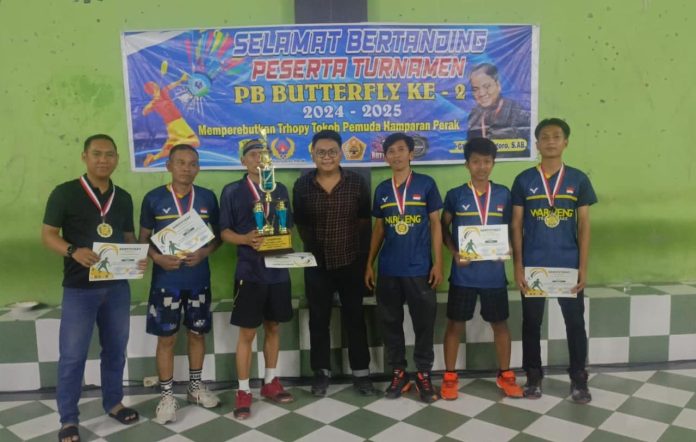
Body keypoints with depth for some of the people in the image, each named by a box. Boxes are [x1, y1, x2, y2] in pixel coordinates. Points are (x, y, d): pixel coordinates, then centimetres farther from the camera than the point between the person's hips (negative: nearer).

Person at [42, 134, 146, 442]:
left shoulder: (123, 198, 8)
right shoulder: (65, 193, -6)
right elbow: (48, 235, -6)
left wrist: (138, 258, -6)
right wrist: (74, 251, -26)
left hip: (117, 285, 4)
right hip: (79, 287, -4)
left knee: (115, 349, 14)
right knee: (72, 355, 2)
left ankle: (113, 403, 32)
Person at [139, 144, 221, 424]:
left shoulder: (207, 198, 1)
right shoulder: (153, 198, -4)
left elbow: (218, 235, 7)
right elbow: (143, 238, 2)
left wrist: (203, 253, -12)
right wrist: (157, 257, -17)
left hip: (199, 279, 2)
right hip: (166, 280, -2)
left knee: (197, 333, 14)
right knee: (166, 338, 5)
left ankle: (195, 387, 31)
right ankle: (167, 396, 19)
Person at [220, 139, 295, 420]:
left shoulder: (280, 190, 9)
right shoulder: (232, 191, -1)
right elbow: (224, 231, -1)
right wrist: (246, 239, -20)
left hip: (278, 270, 4)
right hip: (249, 272, -4)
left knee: (273, 327, 14)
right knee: (247, 332, 2)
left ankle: (270, 383, 29)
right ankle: (243, 391, 15)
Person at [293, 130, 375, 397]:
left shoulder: (356, 182, -2)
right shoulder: (302, 185, -1)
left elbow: (366, 218, 4)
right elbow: (299, 222, 7)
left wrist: (349, 235, -4)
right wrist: (313, 245, 1)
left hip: (351, 261, 0)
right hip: (317, 263, 1)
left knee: (355, 317, 8)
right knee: (319, 319, 9)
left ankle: (361, 372, 20)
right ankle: (321, 373, 23)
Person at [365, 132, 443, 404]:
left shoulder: (426, 184, -1)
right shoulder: (382, 189, 8)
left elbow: (435, 224, 0)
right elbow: (378, 229, 12)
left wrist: (438, 262, -6)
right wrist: (369, 263, 9)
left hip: (419, 268, -3)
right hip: (388, 269, 3)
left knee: (424, 323, 5)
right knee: (390, 323, 9)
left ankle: (424, 374, 20)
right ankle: (398, 373, 24)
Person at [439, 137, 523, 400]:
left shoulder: (503, 194, 3)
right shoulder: (455, 195, -1)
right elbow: (443, 228, 6)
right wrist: (454, 253, -8)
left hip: (494, 271, 2)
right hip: (463, 272, -1)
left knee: (500, 323, 12)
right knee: (455, 324, 6)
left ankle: (505, 375, 28)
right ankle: (450, 377, 19)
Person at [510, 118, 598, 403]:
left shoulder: (578, 179, 2)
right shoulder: (523, 181, 1)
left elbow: (584, 226, 2)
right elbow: (516, 226, 1)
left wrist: (583, 267, -3)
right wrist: (518, 266, -5)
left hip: (568, 265, 1)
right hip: (533, 266, 0)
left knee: (575, 322, 7)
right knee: (531, 323, 8)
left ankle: (578, 380, 23)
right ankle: (533, 378, 23)